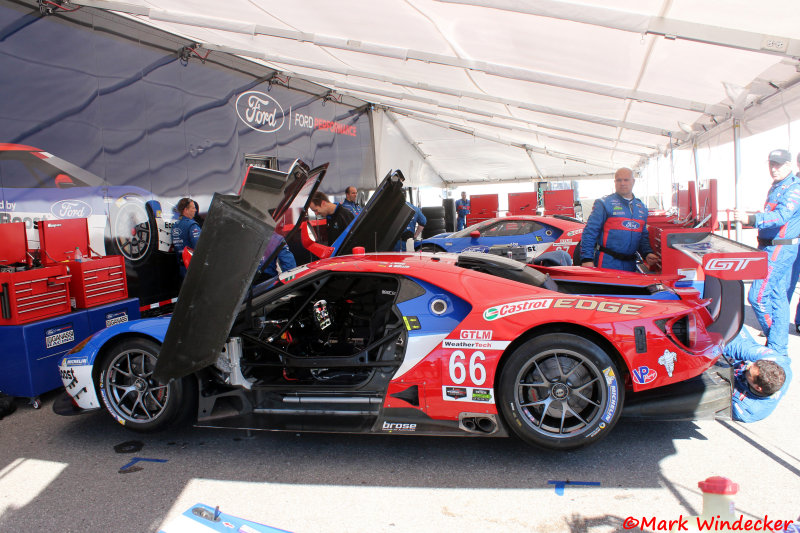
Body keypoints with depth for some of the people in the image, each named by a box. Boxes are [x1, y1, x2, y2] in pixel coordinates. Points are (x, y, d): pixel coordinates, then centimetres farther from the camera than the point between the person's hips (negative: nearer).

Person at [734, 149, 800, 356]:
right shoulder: (776, 187, 16)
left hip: (780, 249, -10)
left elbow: (781, 216, -30)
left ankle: (775, 346, 0)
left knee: (757, 296, -11)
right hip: (772, 247, 10)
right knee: (778, 296, 14)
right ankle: (779, 346, 23)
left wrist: (749, 219, -39)